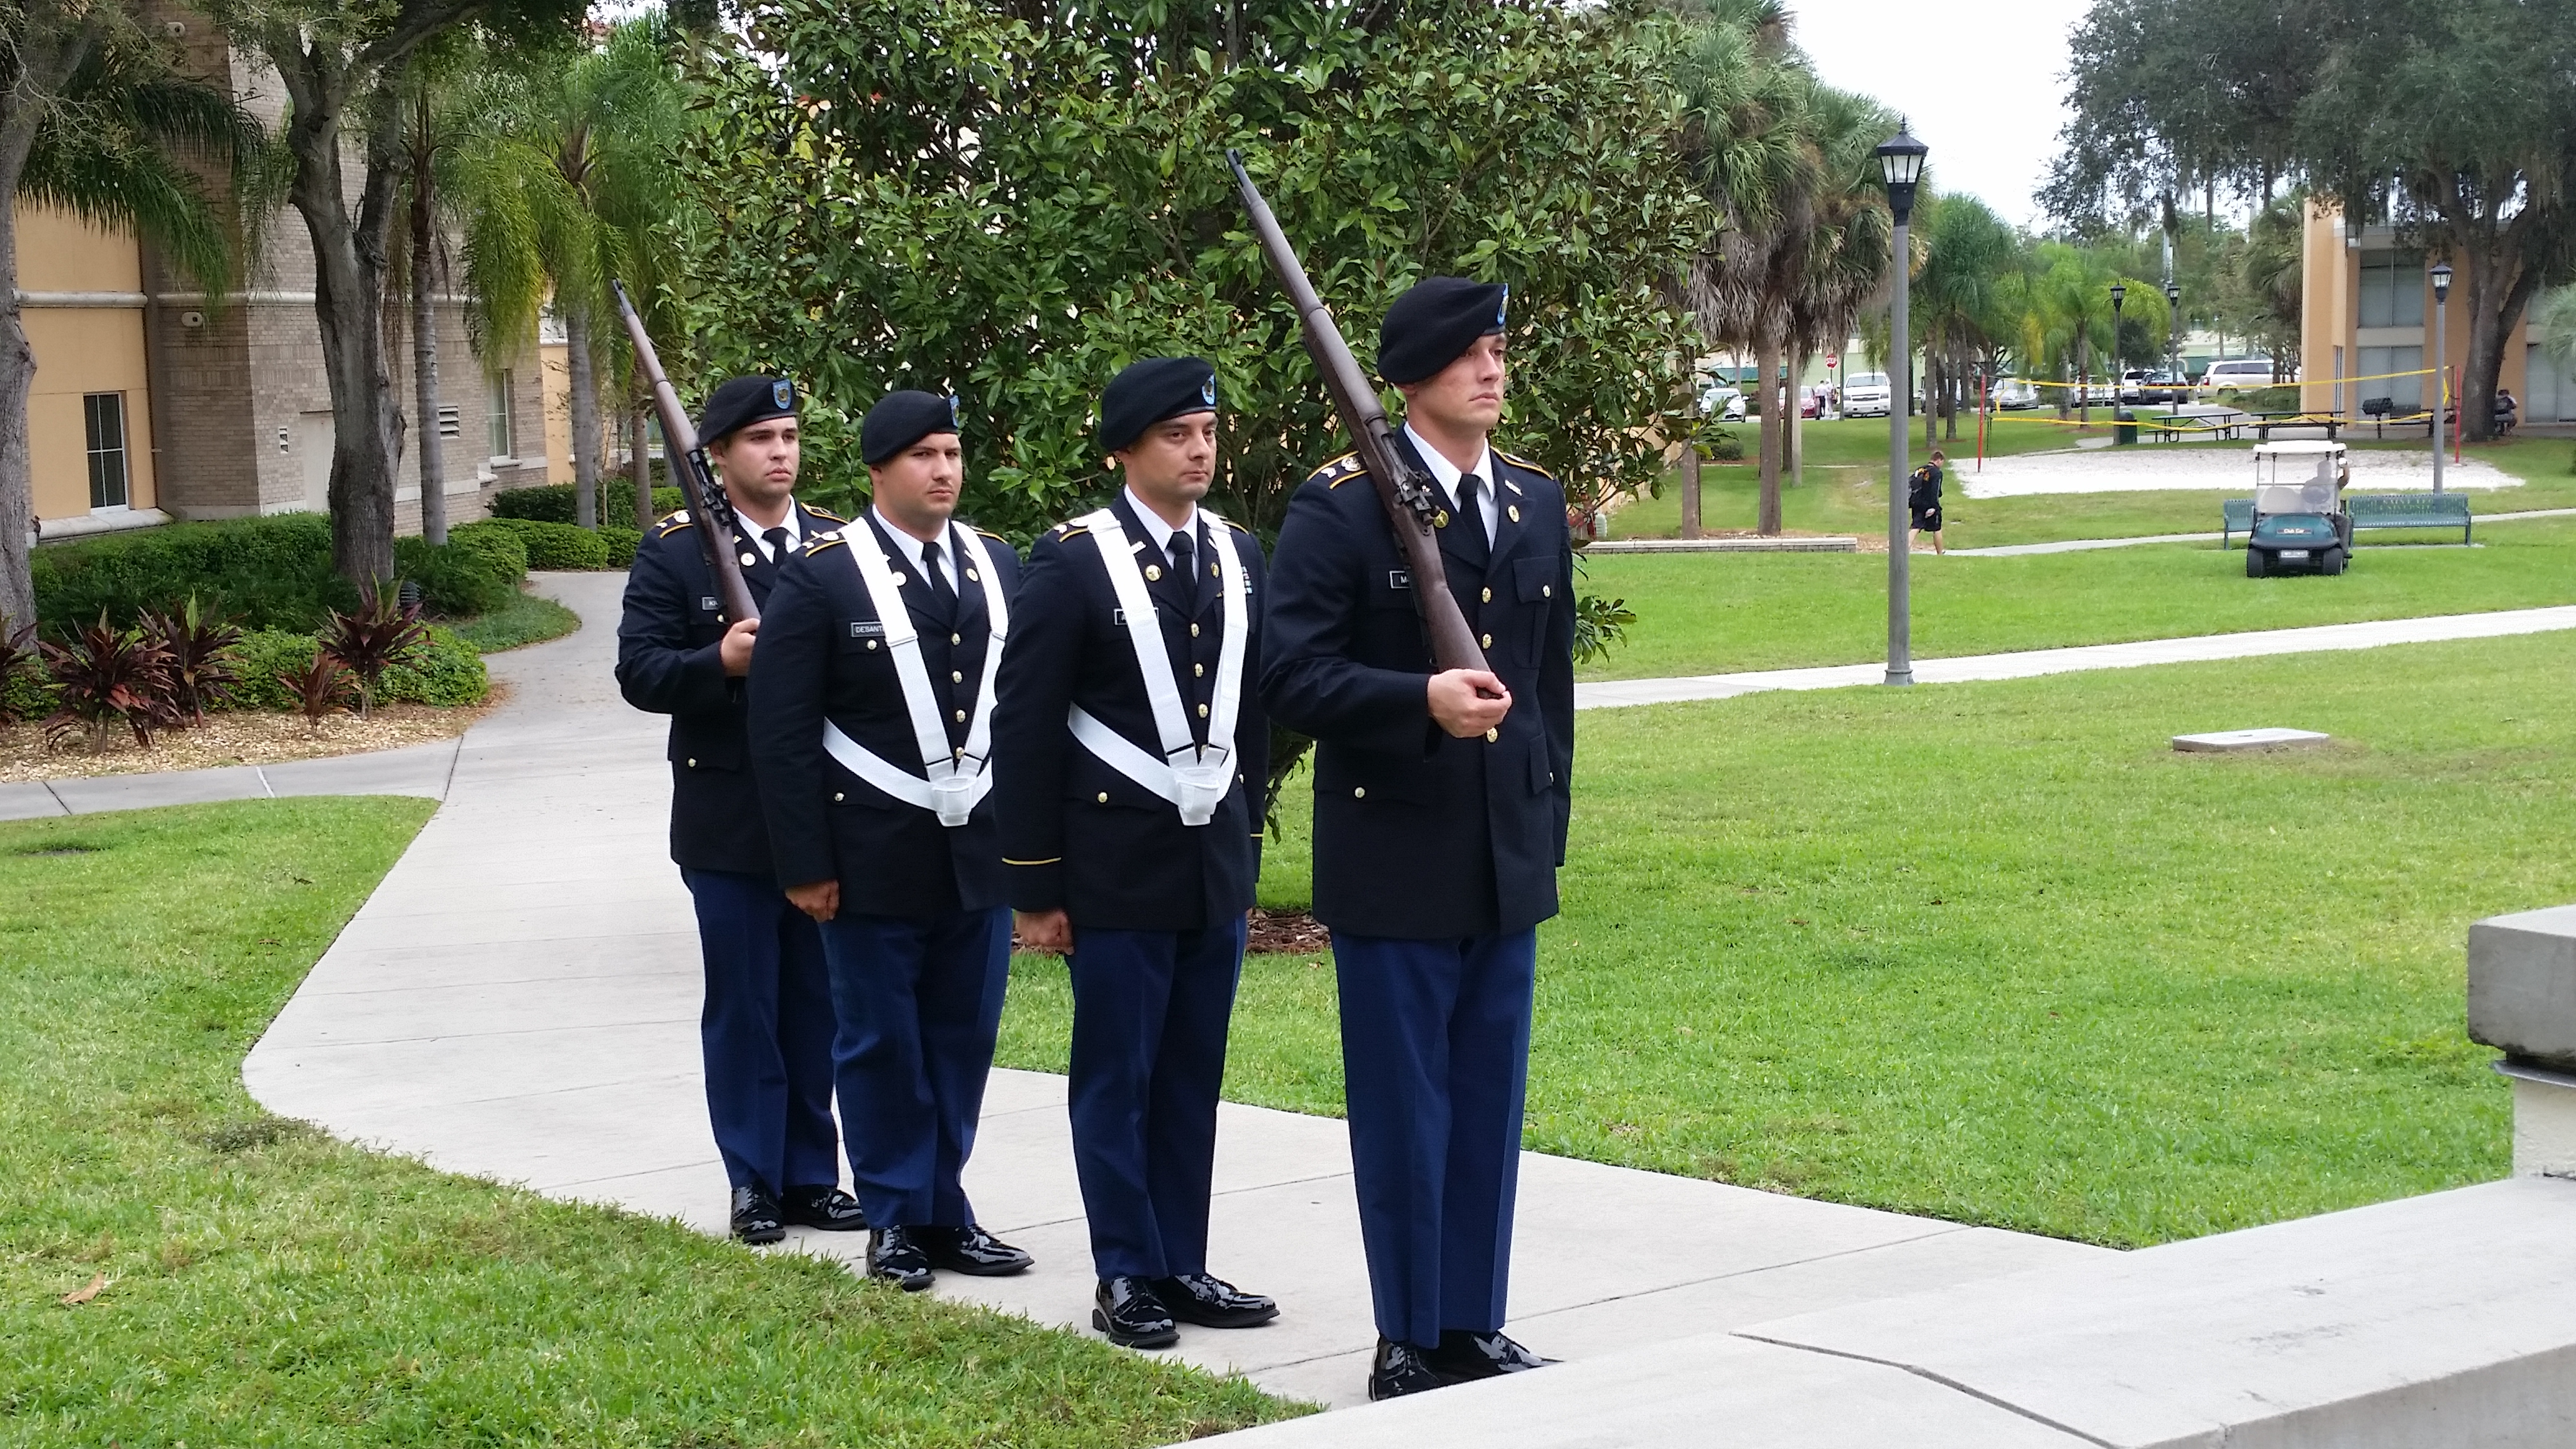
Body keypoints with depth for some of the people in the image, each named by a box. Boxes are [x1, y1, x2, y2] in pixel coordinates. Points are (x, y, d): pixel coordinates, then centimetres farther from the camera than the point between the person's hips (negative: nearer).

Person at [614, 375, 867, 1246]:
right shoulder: (673, 553, -2)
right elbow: (639, 673, -7)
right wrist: (720, 662, -23)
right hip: (729, 821, -3)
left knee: (818, 1005, 9)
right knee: (742, 1007, 5)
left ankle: (812, 1174, 19)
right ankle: (755, 1182, 13)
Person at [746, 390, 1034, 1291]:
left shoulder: (998, 568, 8)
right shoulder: (821, 576, -7)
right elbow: (783, 731, -8)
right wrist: (806, 863, -10)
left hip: (980, 853, 4)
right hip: (875, 860, -4)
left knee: (963, 1039, 9)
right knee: (881, 1043, 5)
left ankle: (944, 1208, 20)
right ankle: (894, 1217, 17)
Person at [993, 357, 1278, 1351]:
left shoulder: (1238, 555, 8)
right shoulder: (1071, 561, -9)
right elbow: (1026, 729, -9)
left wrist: (1248, 836, 14)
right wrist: (1035, 884, -9)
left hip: (1217, 862, 5)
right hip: (1117, 866, -5)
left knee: (1193, 1078, 10)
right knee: (1117, 1079, 3)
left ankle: (1181, 1266, 19)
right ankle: (1127, 1277, 12)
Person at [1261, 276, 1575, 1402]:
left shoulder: (1538, 504, 10)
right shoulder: (1340, 506, -8)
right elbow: (1292, 676, -14)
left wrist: (1549, 826, 16)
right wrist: (1424, 700, -27)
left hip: (1508, 863, 5)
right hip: (1393, 860, -5)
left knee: (1490, 1106, 10)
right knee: (1404, 1109, 3)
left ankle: (1474, 1328, 21)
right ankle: (1408, 1342, 13)